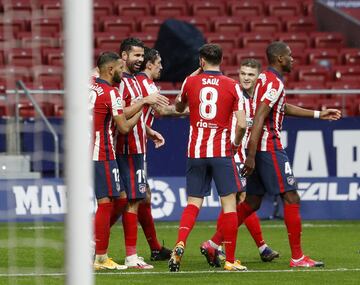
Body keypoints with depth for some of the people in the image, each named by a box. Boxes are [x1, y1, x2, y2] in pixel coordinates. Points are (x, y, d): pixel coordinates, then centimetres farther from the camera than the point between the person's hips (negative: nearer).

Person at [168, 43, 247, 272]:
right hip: (221, 151, -2)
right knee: (229, 202, 4)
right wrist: (236, 143, 11)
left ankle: (180, 244, -15)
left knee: (193, 203, 10)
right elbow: (242, 124, -8)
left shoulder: (191, 82, 3)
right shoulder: (232, 86, -2)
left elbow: (179, 107, 24)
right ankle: (230, 260, 3)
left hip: (195, 151, 2)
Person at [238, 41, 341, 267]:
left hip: (259, 147, 10)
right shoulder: (274, 83, -15)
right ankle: (297, 257, -5)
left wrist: (319, 114, 32)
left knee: (253, 202, 13)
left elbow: (284, 108, 30)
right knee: (291, 198, -6)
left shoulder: (265, 79, 16)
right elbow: (258, 119, -22)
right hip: (270, 147, -10)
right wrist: (251, 156, -24)